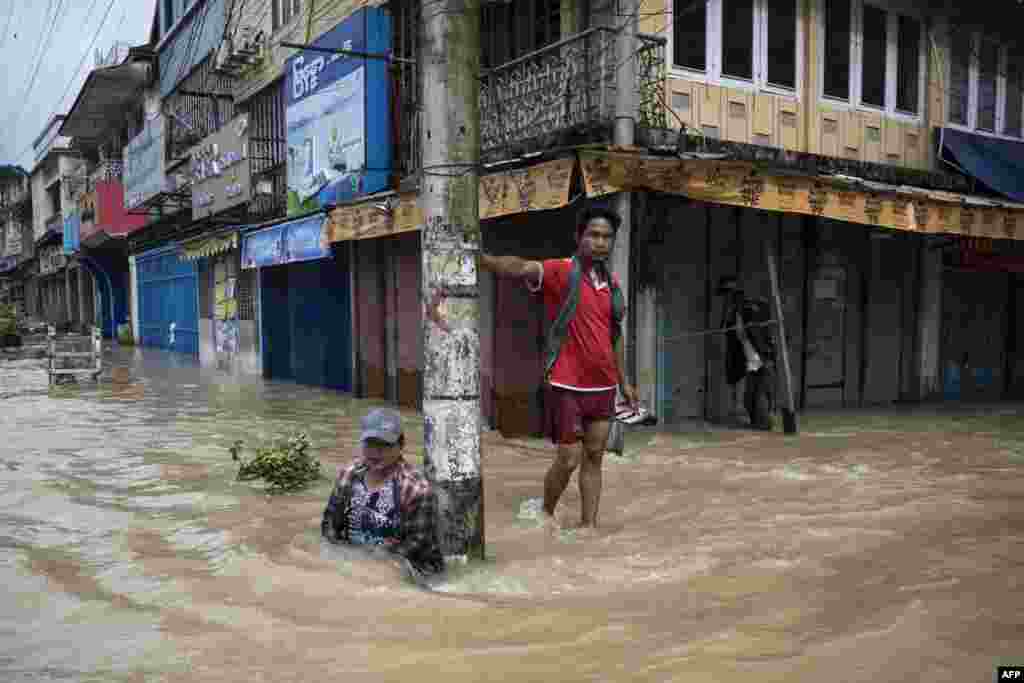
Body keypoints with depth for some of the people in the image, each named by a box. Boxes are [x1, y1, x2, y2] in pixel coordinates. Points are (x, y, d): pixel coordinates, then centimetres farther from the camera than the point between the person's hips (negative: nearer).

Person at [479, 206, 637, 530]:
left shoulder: (612, 282, 9)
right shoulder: (560, 271, -11)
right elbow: (521, 268, -31)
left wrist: (624, 381, 18)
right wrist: (484, 259, -49)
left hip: (603, 387, 6)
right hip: (568, 386, -6)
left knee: (593, 458, 11)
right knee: (568, 460, 1)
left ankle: (588, 524, 21)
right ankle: (547, 512, 28)